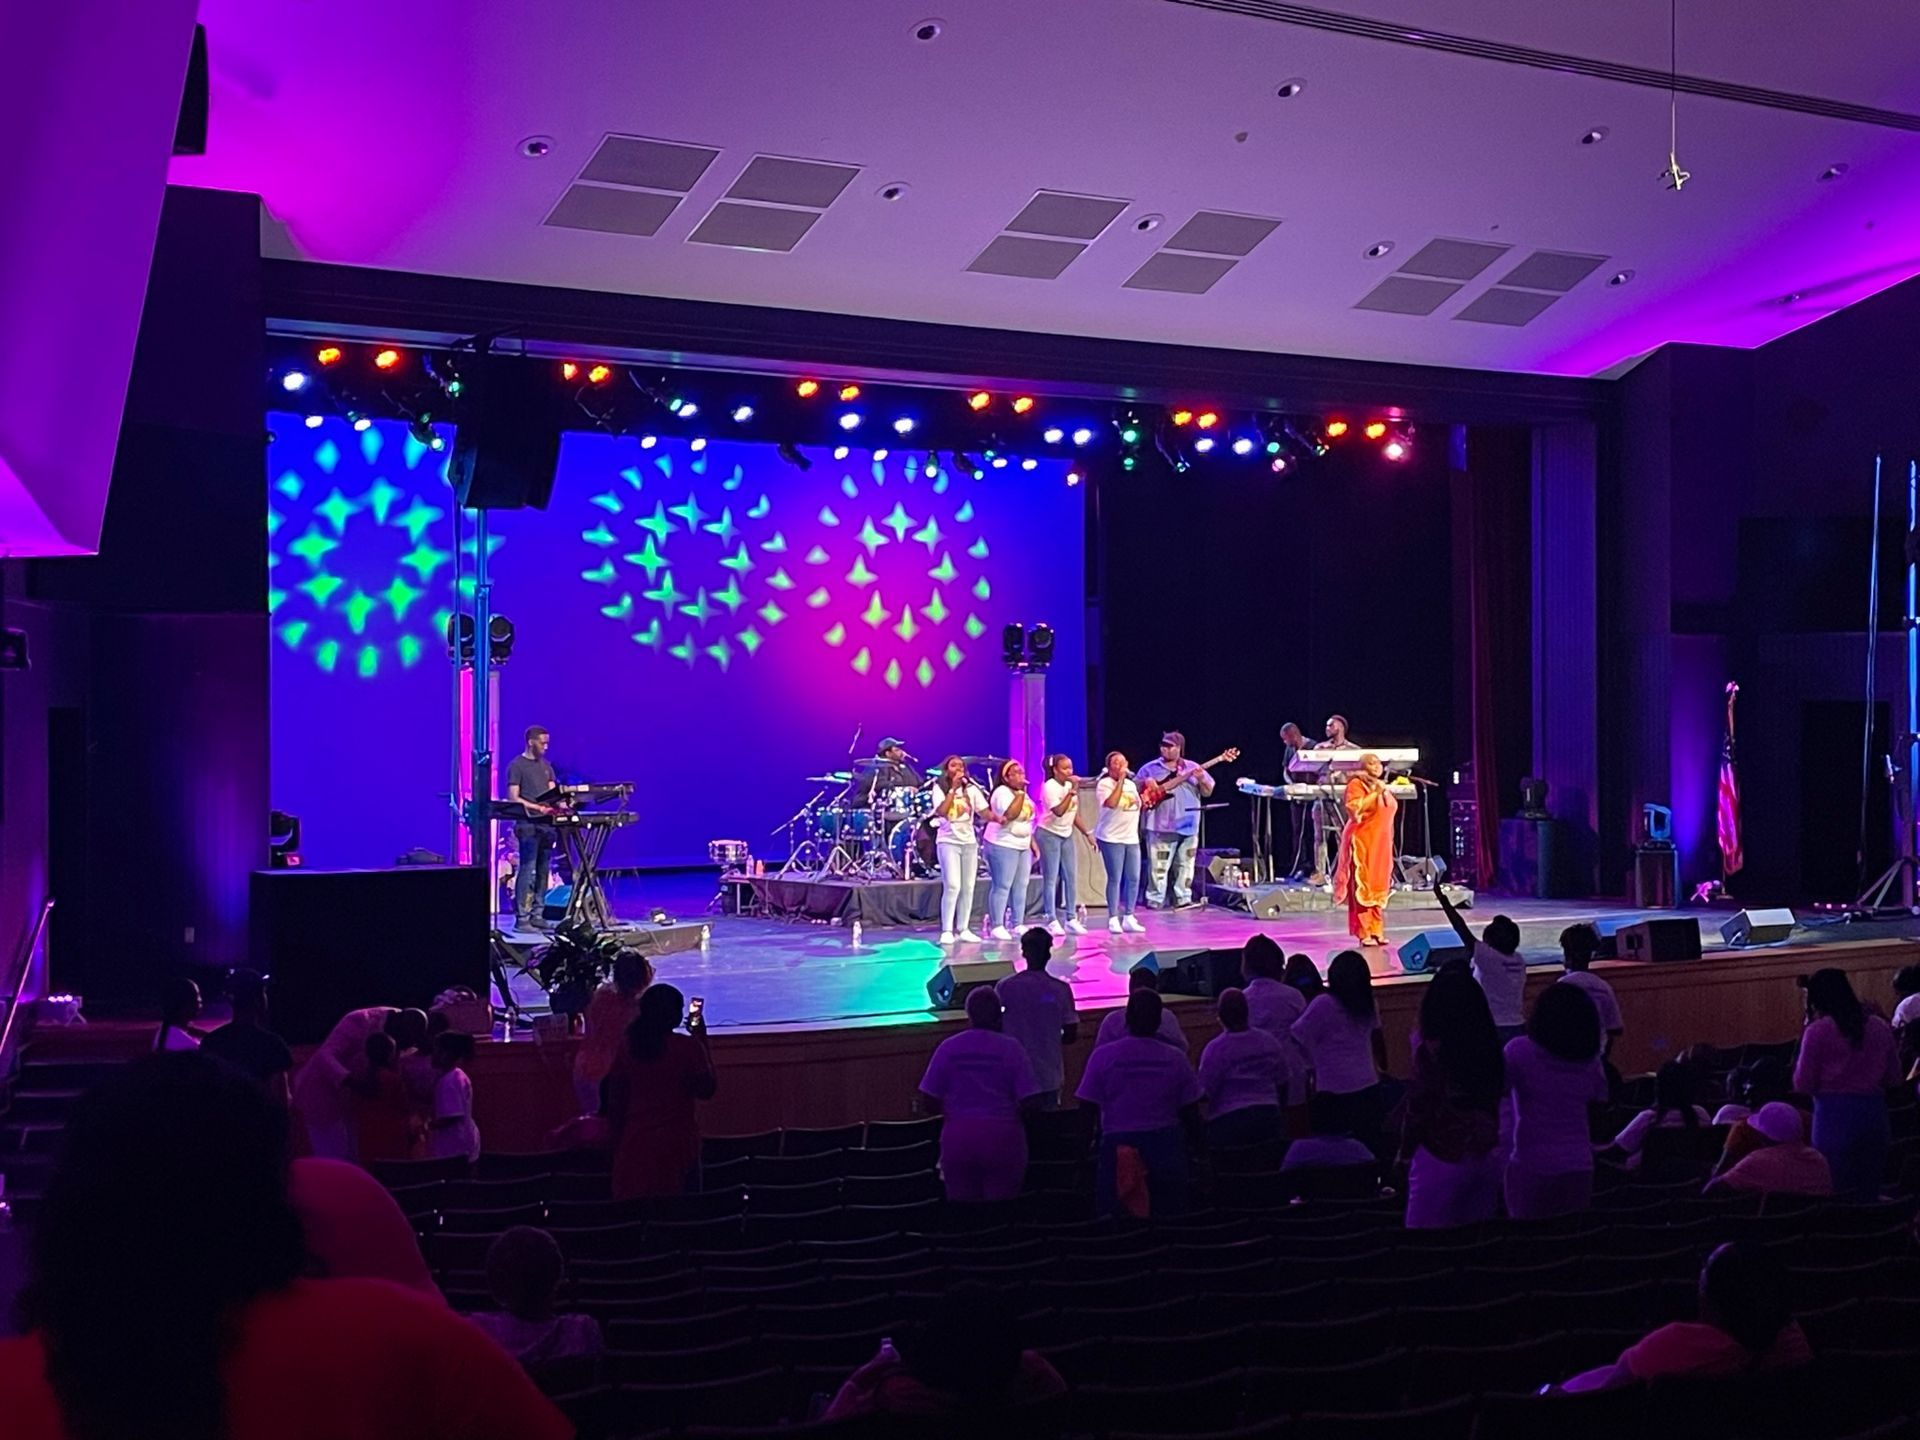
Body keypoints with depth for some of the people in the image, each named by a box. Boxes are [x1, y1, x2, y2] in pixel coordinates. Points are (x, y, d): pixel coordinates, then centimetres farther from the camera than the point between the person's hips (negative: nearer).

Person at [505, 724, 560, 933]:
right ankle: (522, 918, -10)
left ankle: (537, 915, 11)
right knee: (527, 871, -10)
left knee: (543, 872, 6)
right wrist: (537, 807, -18)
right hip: (528, 824, -7)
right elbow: (513, 798, -8)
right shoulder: (517, 766, -2)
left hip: (546, 824, 7)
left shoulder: (546, 766, 19)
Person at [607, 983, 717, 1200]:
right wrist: (703, 1042, 3)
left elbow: (614, 1105, 3)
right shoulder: (688, 1047, -11)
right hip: (677, 1146, -3)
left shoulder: (626, 1049, -1)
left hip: (635, 1147, 3)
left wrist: (618, 1141, 15)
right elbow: (706, 1090, -1)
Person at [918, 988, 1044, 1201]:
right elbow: (1031, 1103, -7)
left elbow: (928, 1104, 1)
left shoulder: (948, 1048, 1)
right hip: (1002, 1140, -2)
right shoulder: (1011, 1049, -4)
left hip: (957, 1139, 2)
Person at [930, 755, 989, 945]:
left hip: (969, 841, 5)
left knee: (968, 887, 6)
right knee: (952, 885, -15)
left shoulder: (971, 789, 7)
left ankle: (963, 929, 14)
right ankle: (947, 930, -12)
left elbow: (984, 811, 1)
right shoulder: (939, 788, -3)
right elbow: (941, 811, -18)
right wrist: (953, 788, -18)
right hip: (948, 841, -5)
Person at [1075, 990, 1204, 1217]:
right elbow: (1191, 1112, 4)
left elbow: (1087, 1110, -4)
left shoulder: (1103, 1056, -6)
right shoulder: (1175, 1058, -1)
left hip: (1118, 1145, -1)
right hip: (1166, 1146, 2)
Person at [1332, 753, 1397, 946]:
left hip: (1381, 843, 8)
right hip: (1363, 841, -8)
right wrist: (1375, 793, -21)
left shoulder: (1383, 786, 18)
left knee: (1378, 886, 6)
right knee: (1363, 886, -8)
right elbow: (1354, 809, -21)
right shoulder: (1357, 784, -7)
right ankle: (1364, 932, -8)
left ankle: (1376, 930, 10)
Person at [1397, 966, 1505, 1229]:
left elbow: (1418, 1108, -9)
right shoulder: (1490, 1046, 2)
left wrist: (1405, 1150, 5)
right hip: (1487, 1155, 6)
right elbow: (1494, 1101, 8)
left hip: (1442, 1157, -6)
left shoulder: (1431, 1050, -14)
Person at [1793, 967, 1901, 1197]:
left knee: (1834, 1191, 2)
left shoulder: (1818, 1031, -7)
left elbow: (1803, 1085, -4)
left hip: (1834, 1114, -4)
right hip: (1873, 1111, 4)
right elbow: (1894, 1079, 13)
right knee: (1869, 1190, 12)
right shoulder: (1880, 1027, 7)